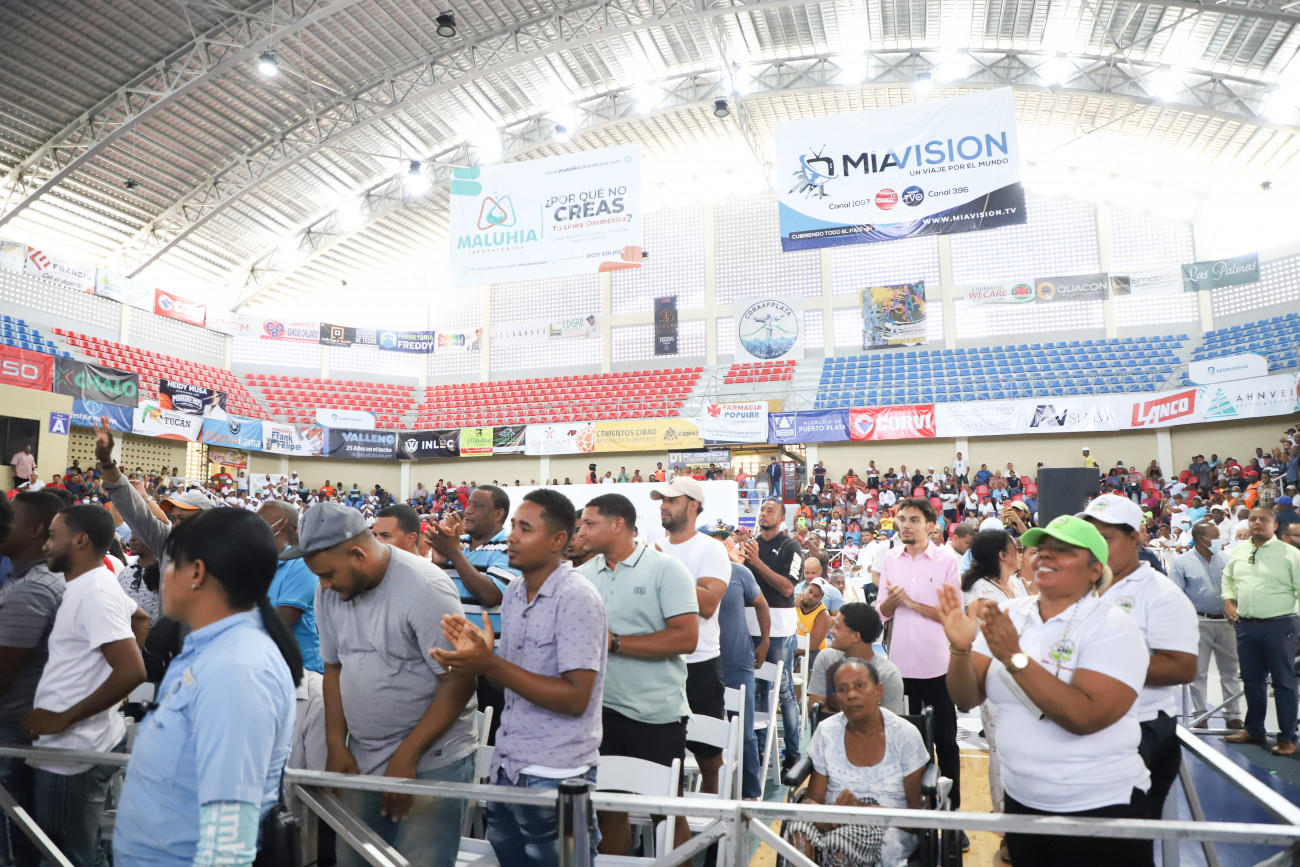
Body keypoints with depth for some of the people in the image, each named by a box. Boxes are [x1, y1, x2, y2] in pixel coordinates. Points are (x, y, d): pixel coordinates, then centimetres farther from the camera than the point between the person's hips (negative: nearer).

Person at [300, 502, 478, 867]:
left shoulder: (425, 588, -19)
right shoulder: (330, 591, 1)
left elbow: (459, 683, -17)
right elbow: (334, 667, 11)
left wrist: (405, 759, -16)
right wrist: (336, 746, 3)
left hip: (432, 761, -6)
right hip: (361, 760, 6)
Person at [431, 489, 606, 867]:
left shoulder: (577, 598, -19)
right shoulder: (514, 593, 6)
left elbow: (575, 698, -23)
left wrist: (490, 664, -26)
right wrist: (480, 654, -9)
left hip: (555, 776, -8)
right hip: (507, 765, 8)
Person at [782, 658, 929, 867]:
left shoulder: (905, 735, -3)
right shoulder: (826, 732, 4)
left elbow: (916, 813, -5)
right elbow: (813, 796, 4)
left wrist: (862, 807, -20)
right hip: (835, 822, 2)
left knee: (837, 840, -35)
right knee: (799, 829, -33)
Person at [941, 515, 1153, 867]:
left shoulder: (1113, 626, -13)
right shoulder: (1008, 614, -1)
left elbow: (1085, 717, -26)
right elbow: (967, 699, -4)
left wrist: (1014, 657, -30)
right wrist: (960, 649, -22)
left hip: (1099, 807, -4)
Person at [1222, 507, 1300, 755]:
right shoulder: (1238, 551, 10)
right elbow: (1228, 578, 23)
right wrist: (1228, 602, 10)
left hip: (1278, 626, -5)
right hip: (1246, 626, 5)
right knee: (1252, 680, 14)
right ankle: (1254, 730, 27)